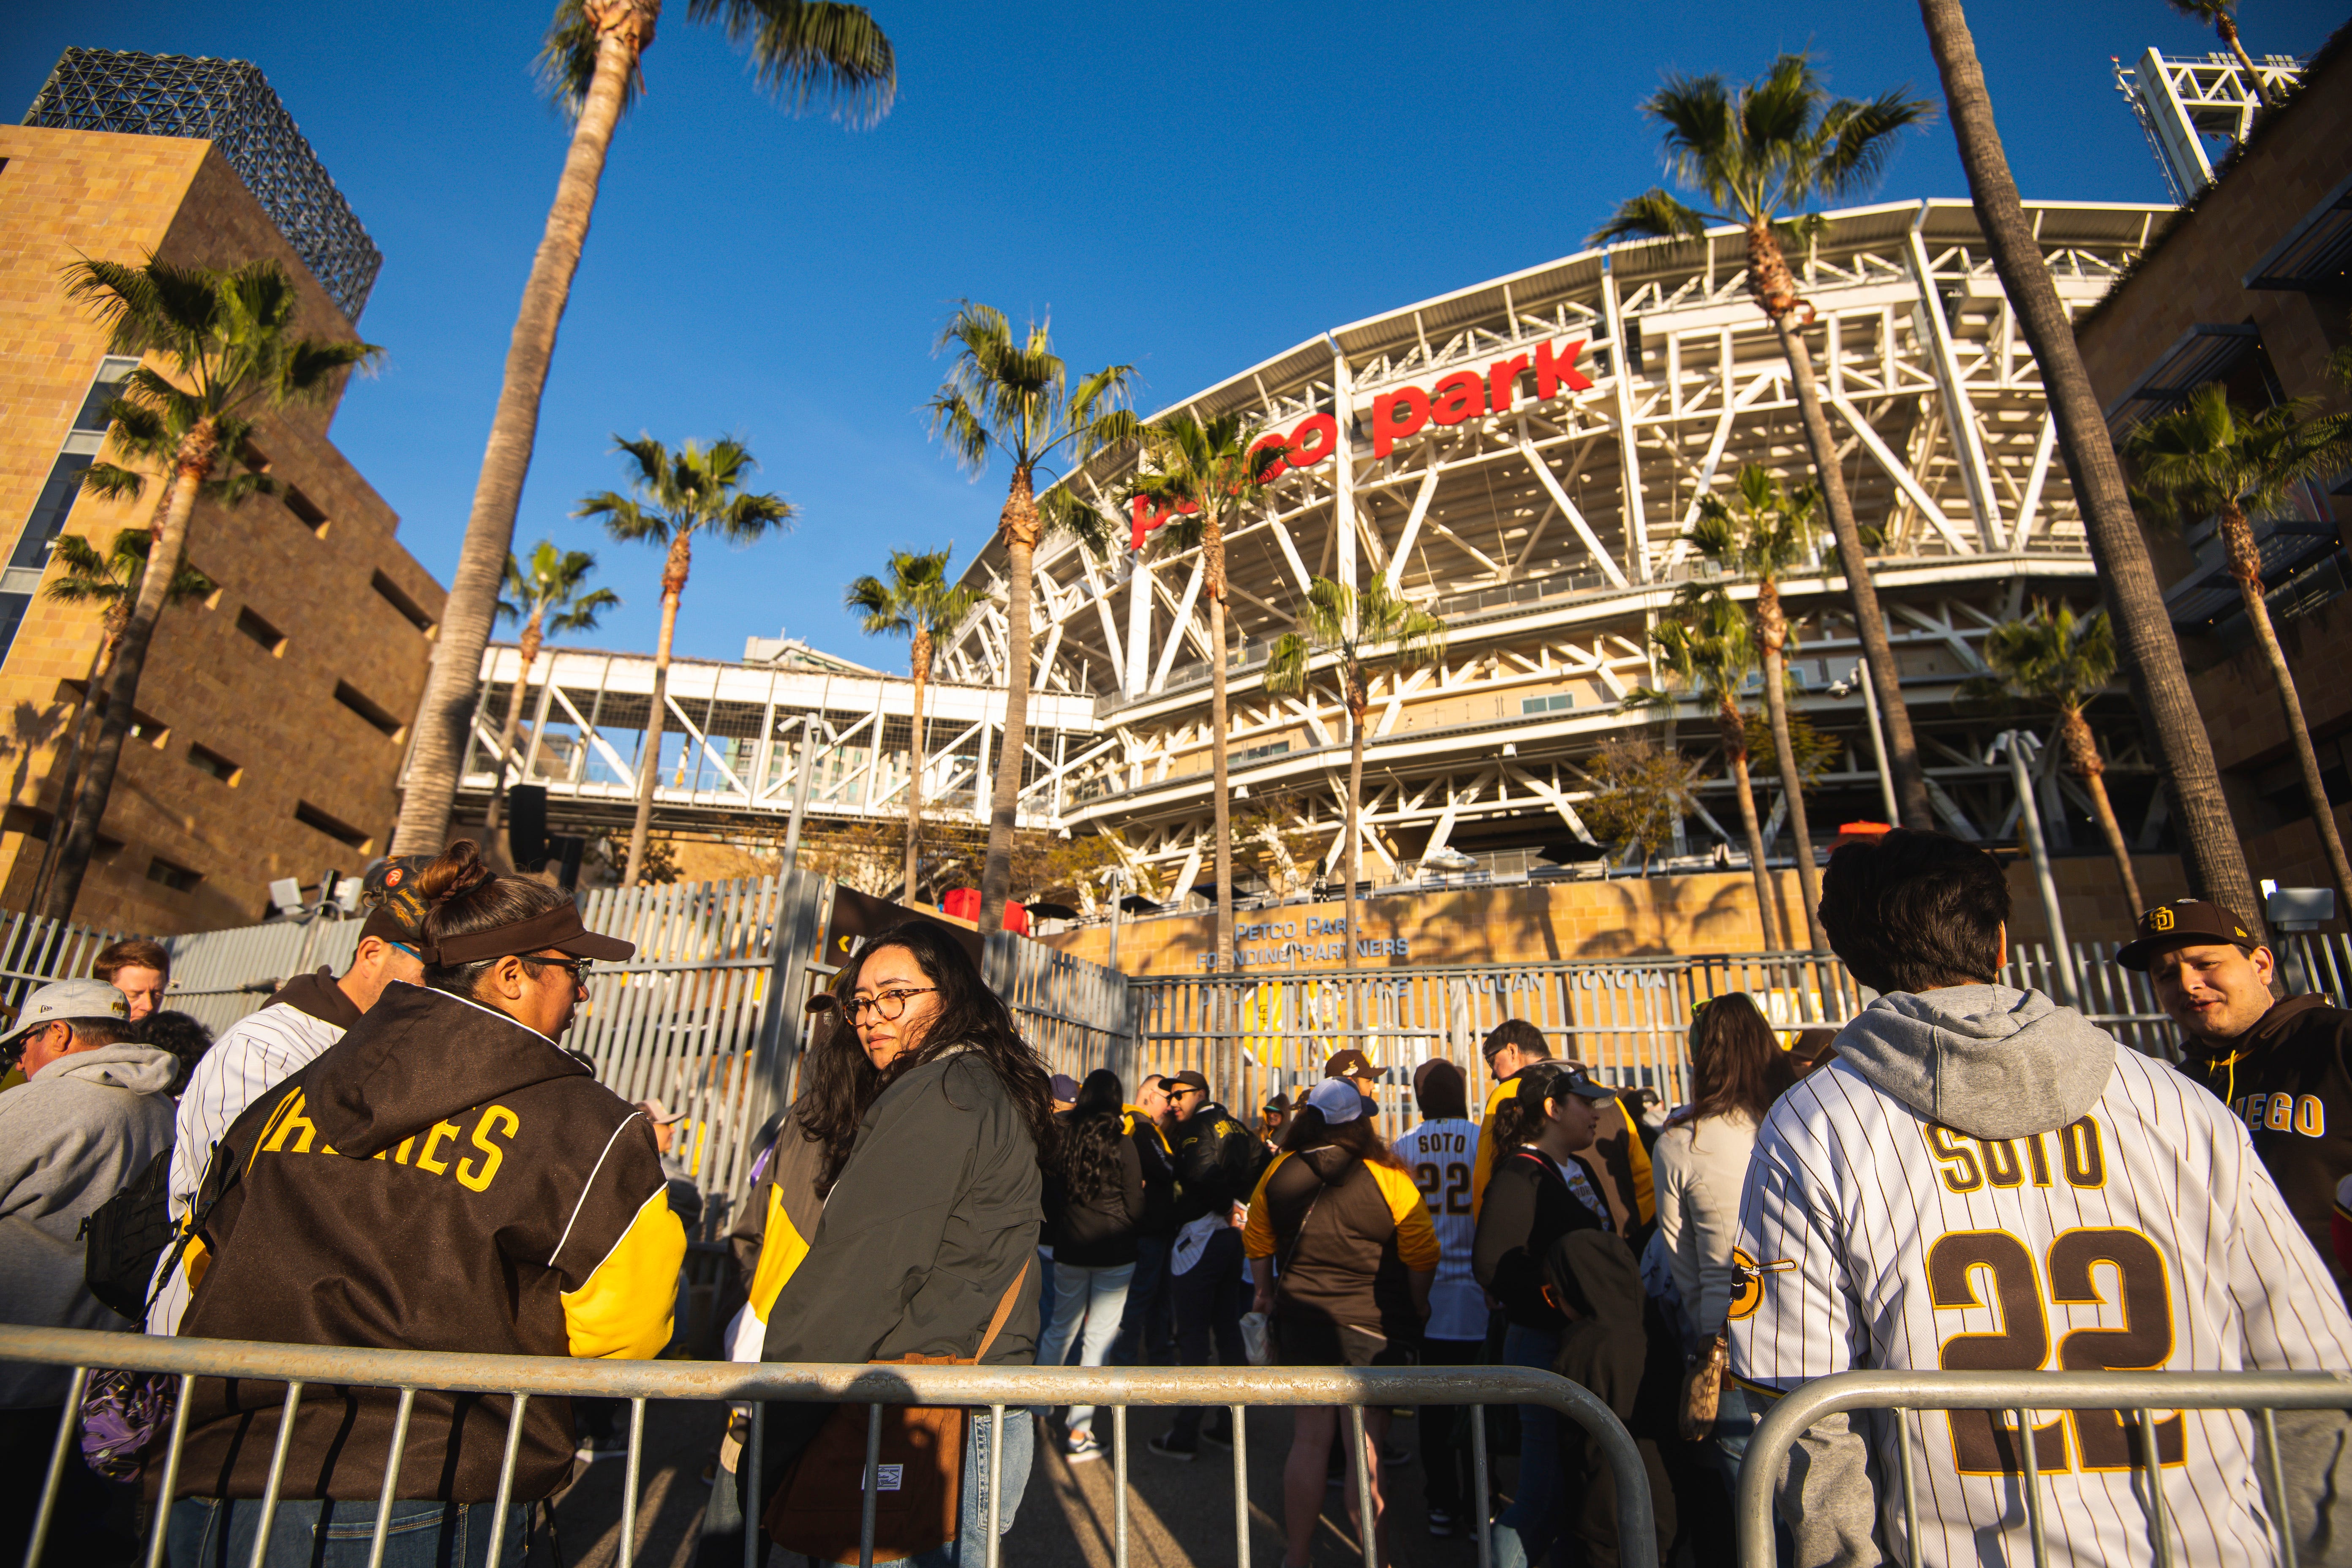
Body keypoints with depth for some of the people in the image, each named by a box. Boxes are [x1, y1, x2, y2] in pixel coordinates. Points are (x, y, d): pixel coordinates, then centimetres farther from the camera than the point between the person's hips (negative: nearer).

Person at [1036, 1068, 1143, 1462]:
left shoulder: (1063, 1138, -3)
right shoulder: (1123, 1144, -12)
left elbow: (1050, 1196, 7)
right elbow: (1135, 1204, -6)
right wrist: (1133, 1230, 14)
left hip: (1069, 1248, 4)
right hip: (1114, 1251, -4)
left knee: (1060, 1329, 20)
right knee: (1100, 1337, 3)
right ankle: (1079, 1433, 6)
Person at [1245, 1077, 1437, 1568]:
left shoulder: (1279, 1173, -5)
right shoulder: (1386, 1176, -14)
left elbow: (1257, 1241, 7)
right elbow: (1422, 1254, -10)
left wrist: (1266, 1294, 21)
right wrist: (1417, 1308, 6)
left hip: (1301, 1320, 3)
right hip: (1373, 1325, -3)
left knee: (1310, 1439, 14)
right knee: (1367, 1445, 8)